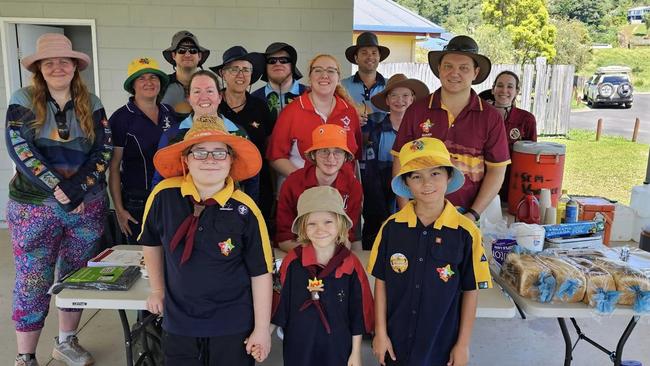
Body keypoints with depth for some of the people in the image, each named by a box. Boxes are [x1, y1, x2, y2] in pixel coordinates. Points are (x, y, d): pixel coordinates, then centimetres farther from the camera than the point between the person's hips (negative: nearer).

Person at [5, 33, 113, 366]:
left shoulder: (91, 104, 5)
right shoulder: (23, 100, -1)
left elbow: (104, 151, 0)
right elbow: (19, 150, -11)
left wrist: (80, 188, -13)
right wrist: (59, 190, -18)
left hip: (88, 206, 3)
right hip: (34, 207, -2)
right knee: (32, 284, 3)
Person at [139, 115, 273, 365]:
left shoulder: (245, 210, -16)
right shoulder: (164, 195, -10)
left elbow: (261, 272, -9)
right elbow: (152, 242, 9)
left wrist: (262, 330, -6)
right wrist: (158, 290, 14)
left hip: (233, 327, -2)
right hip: (178, 323, 2)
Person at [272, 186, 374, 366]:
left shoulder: (351, 265, -10)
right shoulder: (292, 261, -9)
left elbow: (358, 312, -2)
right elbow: (279, 303, -1)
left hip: (338, 348, 0)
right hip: (298, 347, 1)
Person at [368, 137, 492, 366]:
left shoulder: (466, 233, -12)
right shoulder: (392, 227, -9)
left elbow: (470, 290, -4)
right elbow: (381, 282, -2)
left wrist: (463, 344, -1)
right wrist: (380, 333, 0)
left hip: (442, 345, -1)